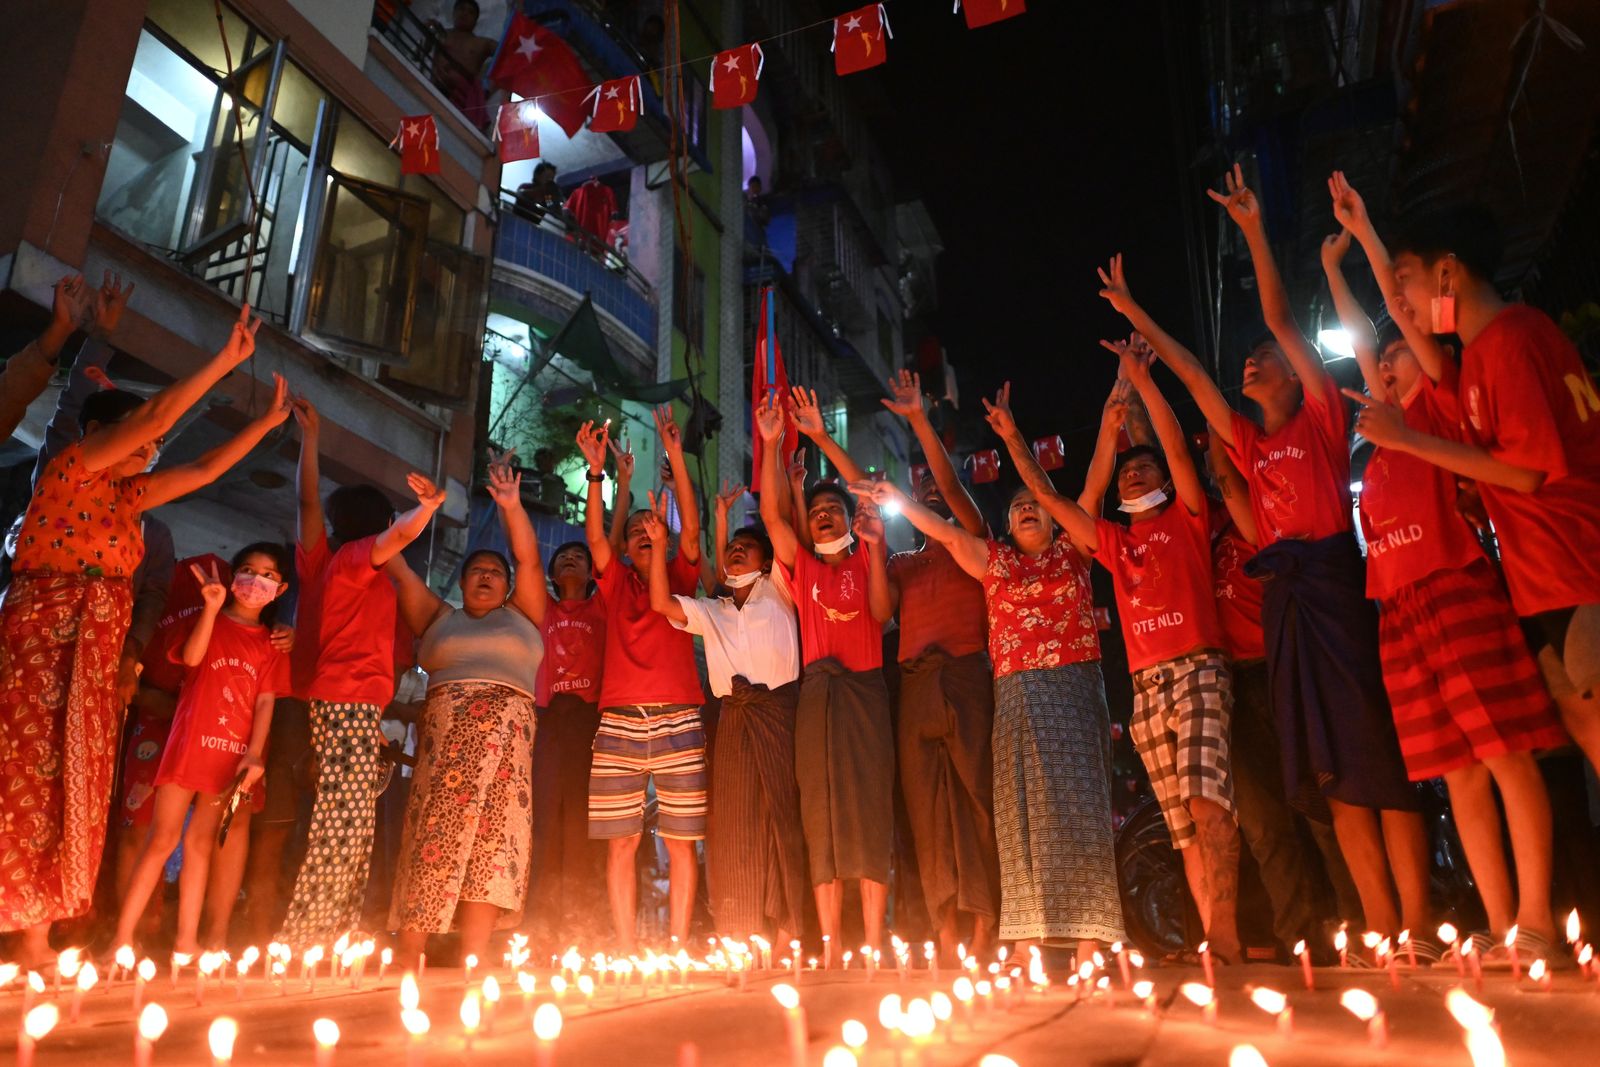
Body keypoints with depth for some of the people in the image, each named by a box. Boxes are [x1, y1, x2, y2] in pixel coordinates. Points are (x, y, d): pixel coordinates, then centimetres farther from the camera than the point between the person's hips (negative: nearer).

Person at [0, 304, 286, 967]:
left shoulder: (127, 496, 17)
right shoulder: (70, 470, -3)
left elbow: (205, 469, 22)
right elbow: (158, 413, -13)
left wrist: (268, 421, 20)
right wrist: (226, 360, -12)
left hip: (92, 663, 8)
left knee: (72, 789, 6)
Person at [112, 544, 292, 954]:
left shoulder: (272, 643, 12)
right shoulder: (207, 620, 9)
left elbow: (266, 700, 4)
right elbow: (191, 657, -12)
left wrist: (255, 753, -8)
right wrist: (211, 608, -22)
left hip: (235, 752, 2)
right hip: (190, 740, -2)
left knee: (201, 841, 7)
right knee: (163, 837, -5)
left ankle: (186, 940, 12)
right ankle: (122, 938, 2)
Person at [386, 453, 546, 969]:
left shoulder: (522, 616, 19)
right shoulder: (439, 617, 23)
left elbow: (529, 560, 7)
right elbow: (400, 569, 16)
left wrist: (512, 507, -4)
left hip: (507, 733, -1)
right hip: (444, 731, 1)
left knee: (492, 838, -8)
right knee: (436, 835, -7)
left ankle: (471, 962, -8)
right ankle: (407, 958, -4)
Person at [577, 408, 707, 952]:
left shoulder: (680, 580, 13)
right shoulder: (617, 583, 15)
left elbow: (691, 527, 0)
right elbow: (594, 535, 1)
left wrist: (676, 456, -6)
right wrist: (596, 469, -8)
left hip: (678, 722, -1)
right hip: (619, 723, 1)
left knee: (681, 841, -1)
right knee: (620, 842, 0)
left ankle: (677, 950, 5)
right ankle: (626, 955, 6)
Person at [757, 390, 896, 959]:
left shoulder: (866, 561, 13)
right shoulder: (803, 565, 16)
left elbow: (881, 612, -3)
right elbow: (771, 514, 3)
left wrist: (875, 548, -10)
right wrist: (771, 444, -2)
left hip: (865, 687, -1)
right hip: (818, 689, 1)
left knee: (870, 806, -6)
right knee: (822, 811, -2)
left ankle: (874, 947, -4)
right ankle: (831, 951, 2)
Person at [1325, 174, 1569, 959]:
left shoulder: (1443, 403, 6)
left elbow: (1403, 310, 3)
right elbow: (1361, 336, 29)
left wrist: (1365, 230, 9)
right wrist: (1332, 264, 36)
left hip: (1458, 591, -7)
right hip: (1401, 612, 7)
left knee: (1504, 753, -7)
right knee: (1458, 772, 4)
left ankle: (1536, 918, -4)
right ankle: (1500, 927, 8)